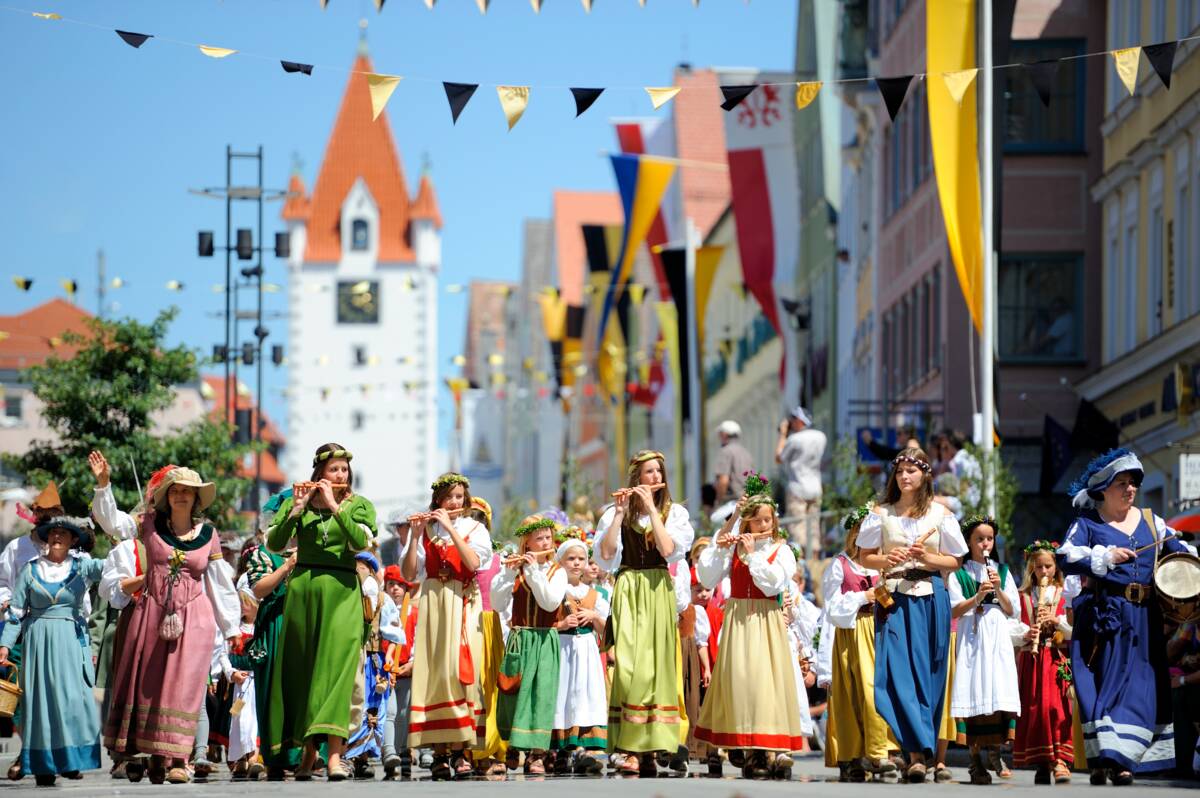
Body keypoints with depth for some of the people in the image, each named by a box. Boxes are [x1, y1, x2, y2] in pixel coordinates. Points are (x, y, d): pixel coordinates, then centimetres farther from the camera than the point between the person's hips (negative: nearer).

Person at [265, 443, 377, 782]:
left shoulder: (359, 505, 7)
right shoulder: (296, 503, 9)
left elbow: (361, 542, -11)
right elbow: (274, 544, -1)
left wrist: (334, 506, -12)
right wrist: (295, 511, -13)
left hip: (342, 591, -2)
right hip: (302, 589, 2)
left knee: (336, 666, -14)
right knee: (301, 669, 4)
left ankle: (334, 754, -23)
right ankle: (308, 750, 15)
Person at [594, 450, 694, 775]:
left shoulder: (675, 512, 8)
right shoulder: (615, 513, 8)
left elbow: (670, 550, -9)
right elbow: (605, 555, -5)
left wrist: (651, 509, -7)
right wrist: (621, 512, -9)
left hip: (659, 593, 1)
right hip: (628, 592, -1)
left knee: (656, 667, -3)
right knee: (628, 666, -12)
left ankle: (649, 746, -1)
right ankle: (630, 748, -14)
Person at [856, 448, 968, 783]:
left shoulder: (939, 514, 7)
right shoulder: (882, 514, 8)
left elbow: (955, 561, 7)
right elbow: (864, 557, 9)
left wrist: (926, 557, -10)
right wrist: (887, 560, -10)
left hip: (930, 599, 0)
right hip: (894, 599, 0)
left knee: (925, 673, -2)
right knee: (897, 670, -12)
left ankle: (917, 751, 3)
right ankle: (918, 749, -14)